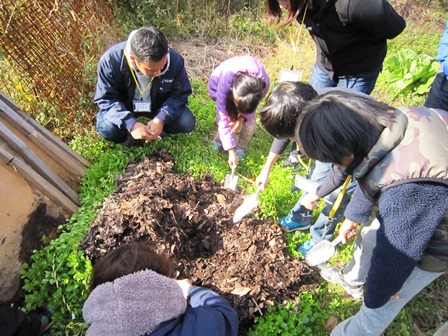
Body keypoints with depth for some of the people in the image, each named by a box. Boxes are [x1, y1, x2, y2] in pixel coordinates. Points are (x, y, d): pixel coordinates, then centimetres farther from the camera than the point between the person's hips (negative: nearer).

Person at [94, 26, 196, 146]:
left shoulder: (175, 60, -27)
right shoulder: (111, 60, -31)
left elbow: (180, 94, -16)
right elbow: (105, 99, -23)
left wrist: (161, 119, -33)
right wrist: (131, 123, -40)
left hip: (159, 105, 1)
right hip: (124, 107, -1)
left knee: (187, 122, -20)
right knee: (106, 129, -28)